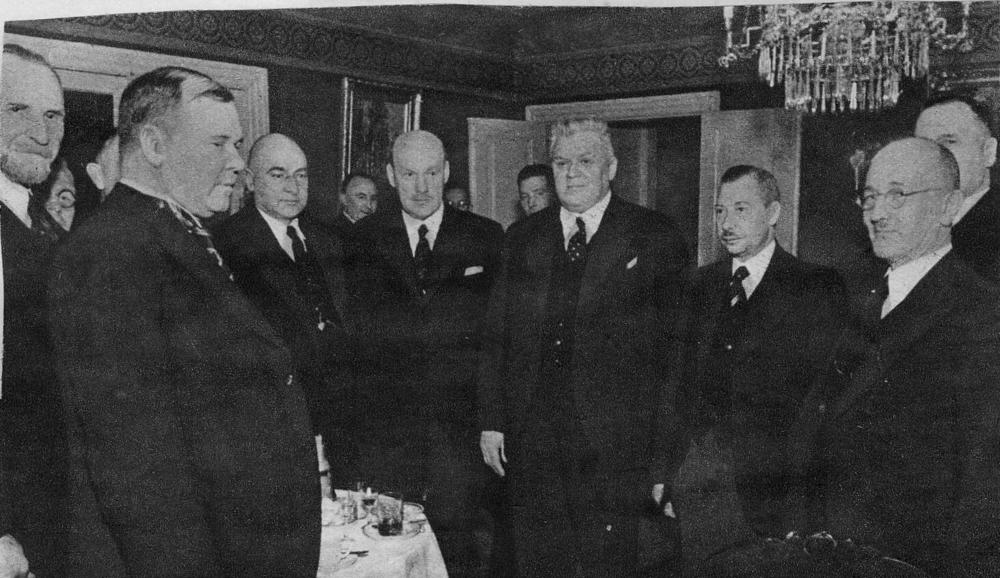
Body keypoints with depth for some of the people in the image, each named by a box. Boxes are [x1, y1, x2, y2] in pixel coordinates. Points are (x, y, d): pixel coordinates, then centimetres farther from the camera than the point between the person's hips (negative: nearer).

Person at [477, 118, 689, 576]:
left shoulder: (655, 239, -1)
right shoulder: (521, 238, 11)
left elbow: (675, 354, -3)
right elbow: (496, 337, 12)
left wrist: (665, 461, -7)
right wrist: (492, 419, 5)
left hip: (615, 450, -3)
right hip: (532, 447, 3)